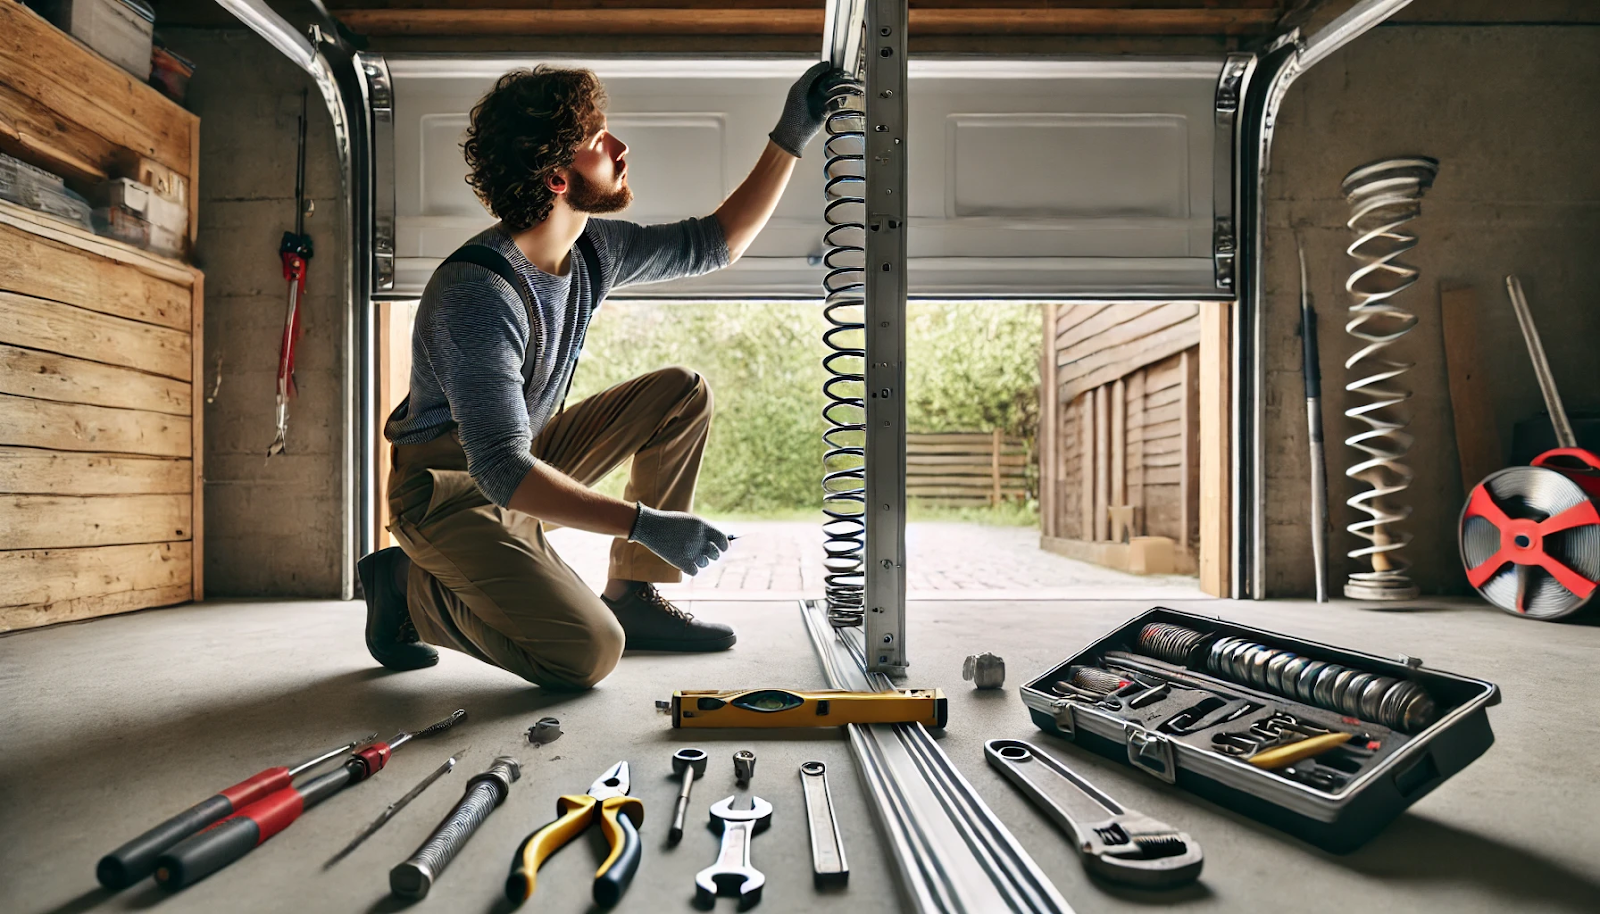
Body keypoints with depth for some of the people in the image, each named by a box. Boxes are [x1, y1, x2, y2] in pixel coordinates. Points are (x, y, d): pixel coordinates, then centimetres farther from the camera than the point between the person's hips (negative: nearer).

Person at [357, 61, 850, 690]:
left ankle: (632, 596, 2)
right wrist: (646, 524, -38)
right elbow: (502, 473, -33)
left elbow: (714, 243, 8)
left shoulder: (592, 249, -4)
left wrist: (791, 137, 3)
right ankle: (410, 590, 3)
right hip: (449, 497, -8)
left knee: (682, 393, -2)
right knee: (590, 654, -24)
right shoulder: (475, 295, -29)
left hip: (523, 462, 8)